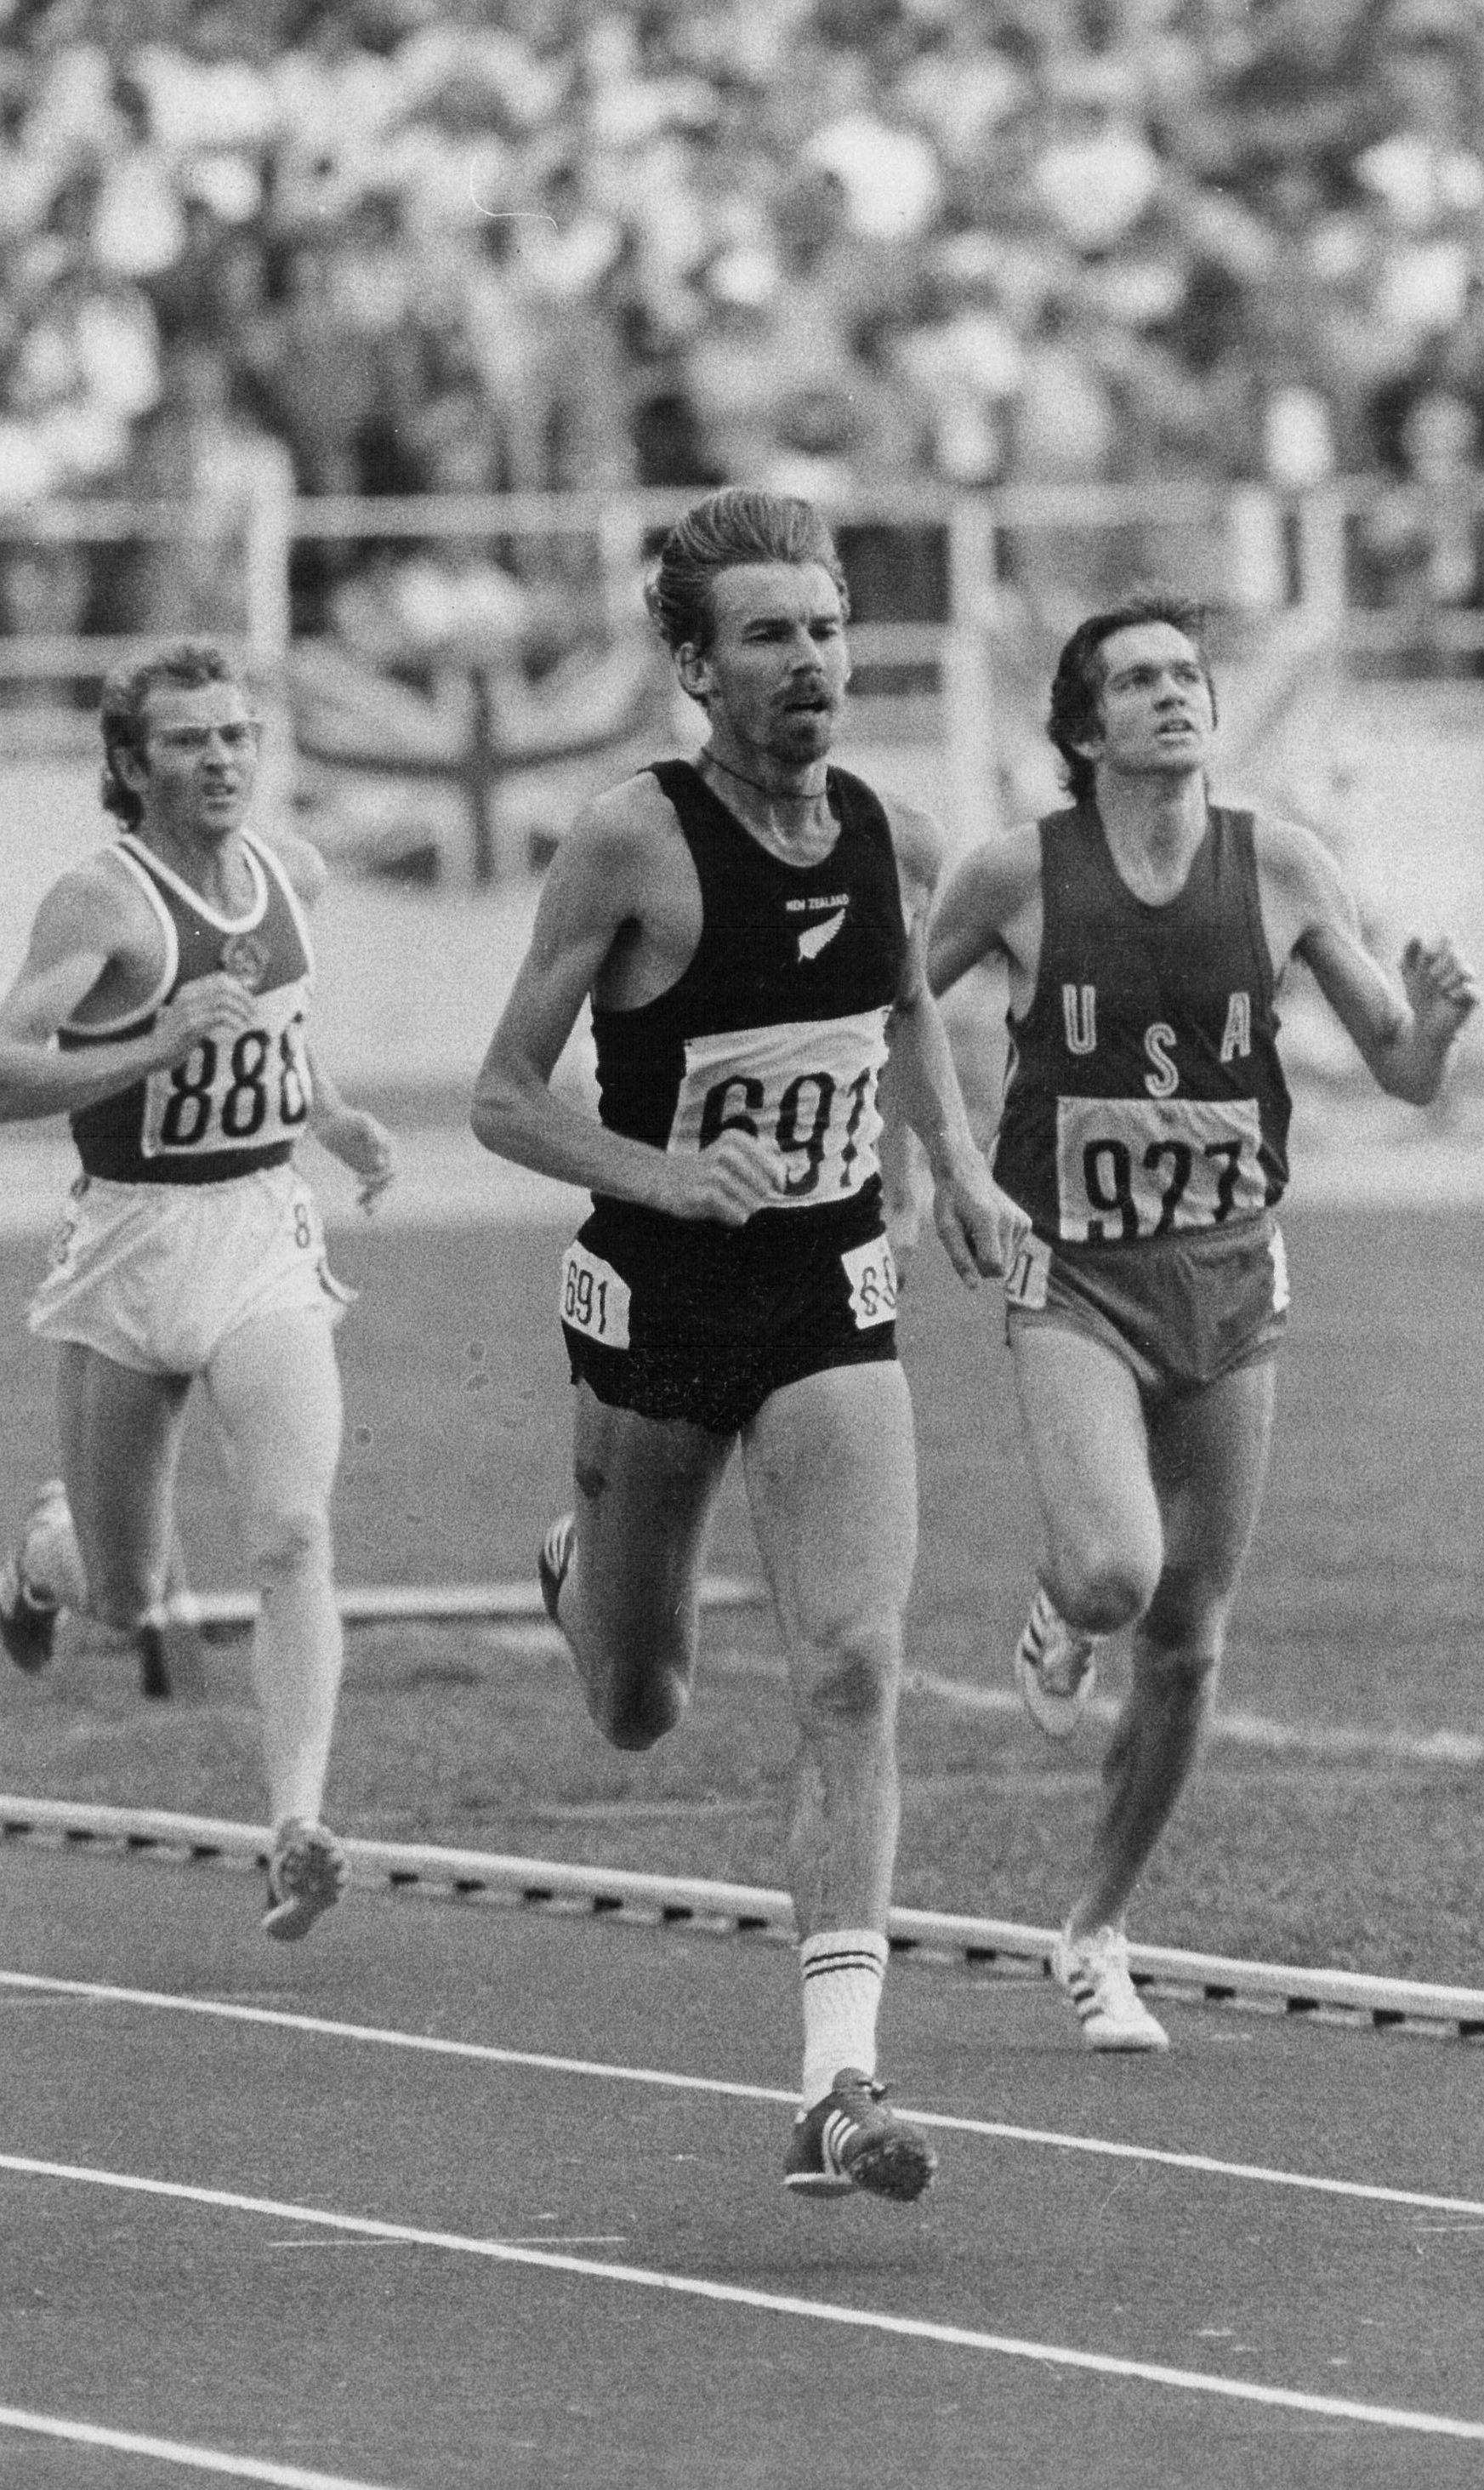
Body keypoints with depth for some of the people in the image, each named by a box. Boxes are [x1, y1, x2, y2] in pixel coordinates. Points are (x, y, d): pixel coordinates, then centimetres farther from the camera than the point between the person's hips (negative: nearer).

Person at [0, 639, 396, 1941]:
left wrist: (327, 1111, 17)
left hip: (268, 1243, 3)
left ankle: (298, 1833, -24)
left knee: (295, 1532, -18)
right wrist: (153, 1053, -34)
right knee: (126, 1597, 10)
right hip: (131, 1247, -3)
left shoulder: (292, 871, 5)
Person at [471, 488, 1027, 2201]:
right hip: (654, 1303, -2)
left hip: (832, 1305, 2)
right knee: (637, 1713, 13)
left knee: (853, 1674, -15)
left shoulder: (894, 840, -1)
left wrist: (956, 1161, 8)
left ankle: (837, 2090, -18)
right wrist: (663, 1173, -27)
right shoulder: (631, 844, -15)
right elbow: (502, 1098, -12)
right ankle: (580, 1565, 52)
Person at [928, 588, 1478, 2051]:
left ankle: (1097, 1934, 27)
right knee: (1113, 1573, -27)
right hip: (1077, 1284, -3)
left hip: (1230, 1283, 3)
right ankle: (1059, 1623, 13)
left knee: (1186, 1645, 7)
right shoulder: (1019, 876, -7)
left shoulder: (1280, 869, -3)